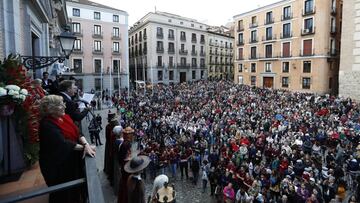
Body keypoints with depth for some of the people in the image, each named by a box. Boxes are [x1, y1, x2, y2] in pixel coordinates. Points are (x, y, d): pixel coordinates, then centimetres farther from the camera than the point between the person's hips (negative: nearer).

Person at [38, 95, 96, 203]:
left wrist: (86, 144, -21)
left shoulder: (65, 117, -1)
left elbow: (77, 133, -4)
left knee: (74, 189, 23)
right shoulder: (47, 125, -24)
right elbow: (63, 143, -28)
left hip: (71, 160, 7)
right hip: (57, 165, -7)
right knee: (63, 194, 14)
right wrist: (84, 147, -21)